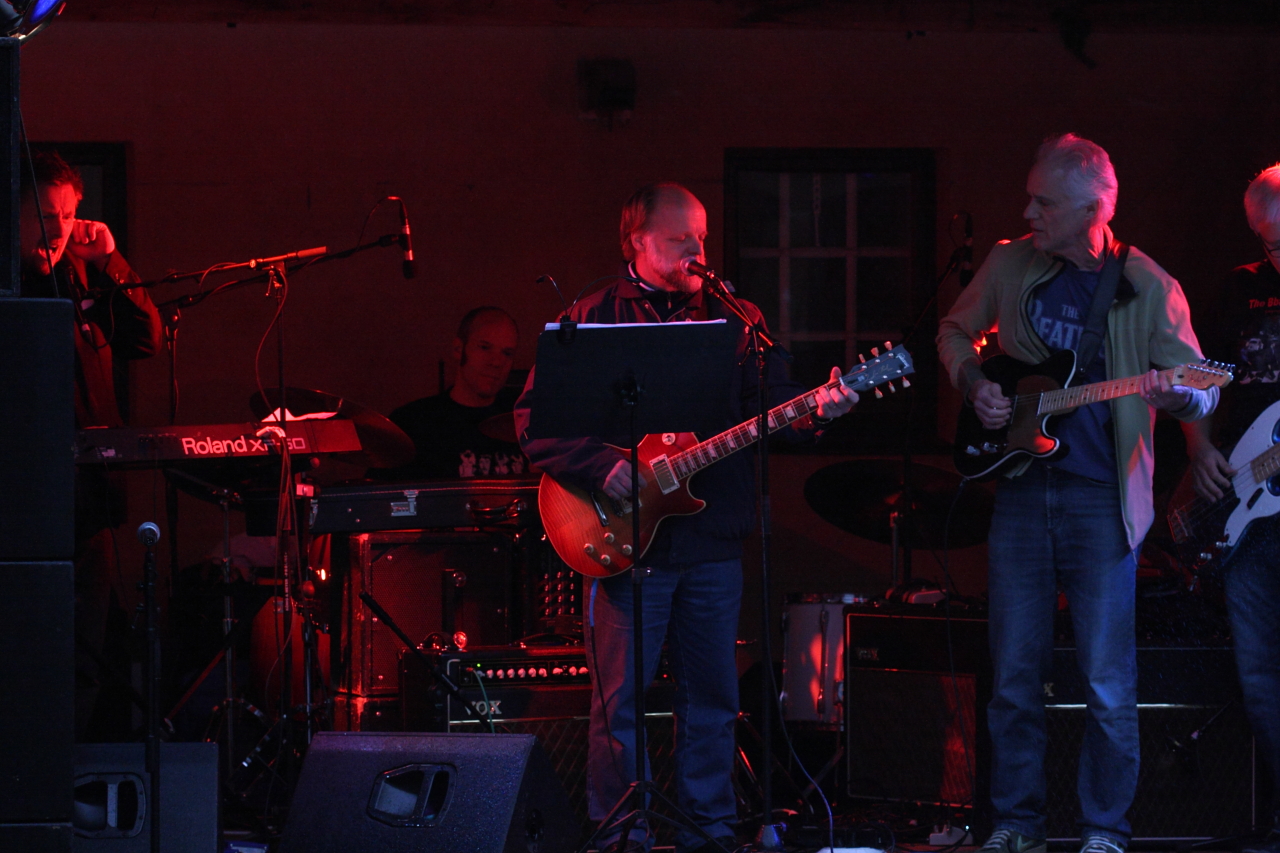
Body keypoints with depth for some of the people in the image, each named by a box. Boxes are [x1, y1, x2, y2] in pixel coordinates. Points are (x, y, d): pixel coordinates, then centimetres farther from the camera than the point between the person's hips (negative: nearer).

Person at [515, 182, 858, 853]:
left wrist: (815, 410, -17)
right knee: (619, 703, -2)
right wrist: (602, 468, -18)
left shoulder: (734, 320, 10)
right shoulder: (591, 321, -1)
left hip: (712, 541, 4)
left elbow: (774, 405, 4)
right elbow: (534, 420, -5)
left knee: (711, 699, 9)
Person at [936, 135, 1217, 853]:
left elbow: (1204, 392, -5)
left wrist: (1180, 395, -29)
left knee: (1109, 682, -5)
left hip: (1100, 497, -3)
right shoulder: (1012, 265, 6)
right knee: (1016, 673, 6)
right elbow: (957, 330, 23)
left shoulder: (1148, 290, -5)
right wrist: (975, 384, 3)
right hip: (1021, 488, 3)